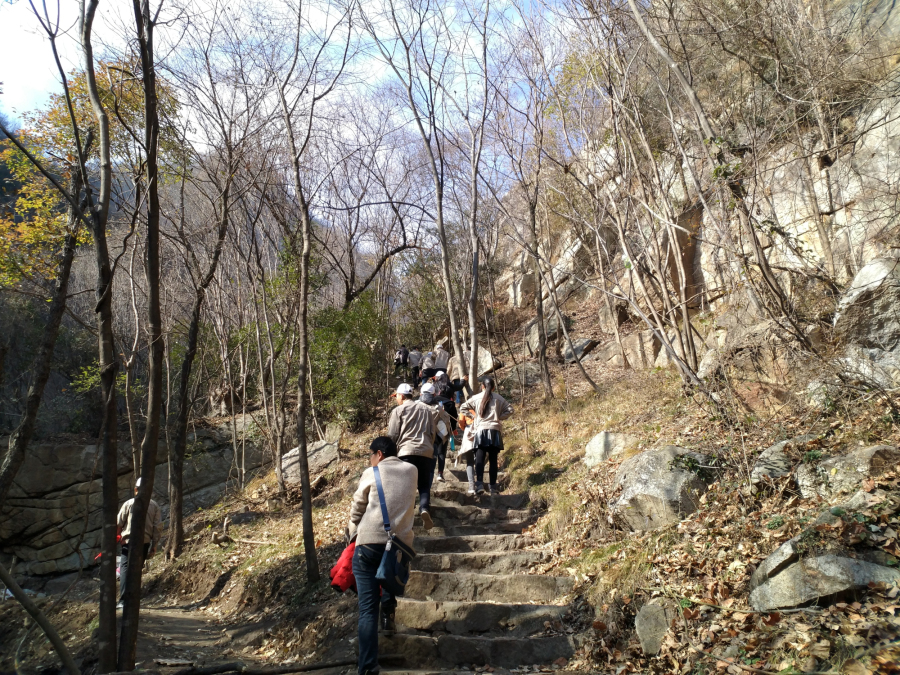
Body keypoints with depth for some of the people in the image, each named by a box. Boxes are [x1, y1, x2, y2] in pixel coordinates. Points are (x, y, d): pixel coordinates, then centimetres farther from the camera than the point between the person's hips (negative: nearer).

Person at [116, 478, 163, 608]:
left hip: (129, 541, -3)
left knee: (126, 569, -2)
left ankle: (123, 600, -12)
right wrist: (154, 546, 8)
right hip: (145, 543, 3)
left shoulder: (129, 504, -2)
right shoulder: (154, 506, 4)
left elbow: (118, 524, 1)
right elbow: (158, 527, 2)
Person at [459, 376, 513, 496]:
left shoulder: (476, 398, 5)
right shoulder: (498, 398, 6)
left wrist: (472, 416, 12)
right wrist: (500, 417, 10)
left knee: (479, 459, -5)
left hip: (481, 430, -1)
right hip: (495, 431, 1)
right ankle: (493, 487, 5)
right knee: (493, 460, 4)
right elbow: (509, 410, 4)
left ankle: (479, 485, -19)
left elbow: (462, 408, 3)